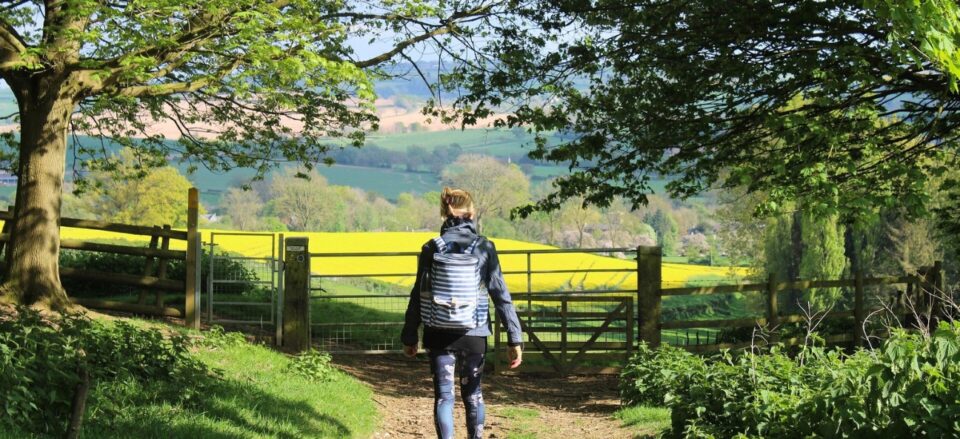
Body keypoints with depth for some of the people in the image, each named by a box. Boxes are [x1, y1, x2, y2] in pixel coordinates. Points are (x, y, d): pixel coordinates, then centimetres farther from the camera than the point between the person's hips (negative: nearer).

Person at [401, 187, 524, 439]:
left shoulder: (431, 248, -3)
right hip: (475, 334, 1)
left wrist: (409, 336, 9)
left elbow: (418, 295, -1)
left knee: (443, 396, 5)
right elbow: (501, 295, -6)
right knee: (472, 393, 18)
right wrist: (514, 339, -3)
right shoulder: (484, 247, -4)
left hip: (440, 335, -1)